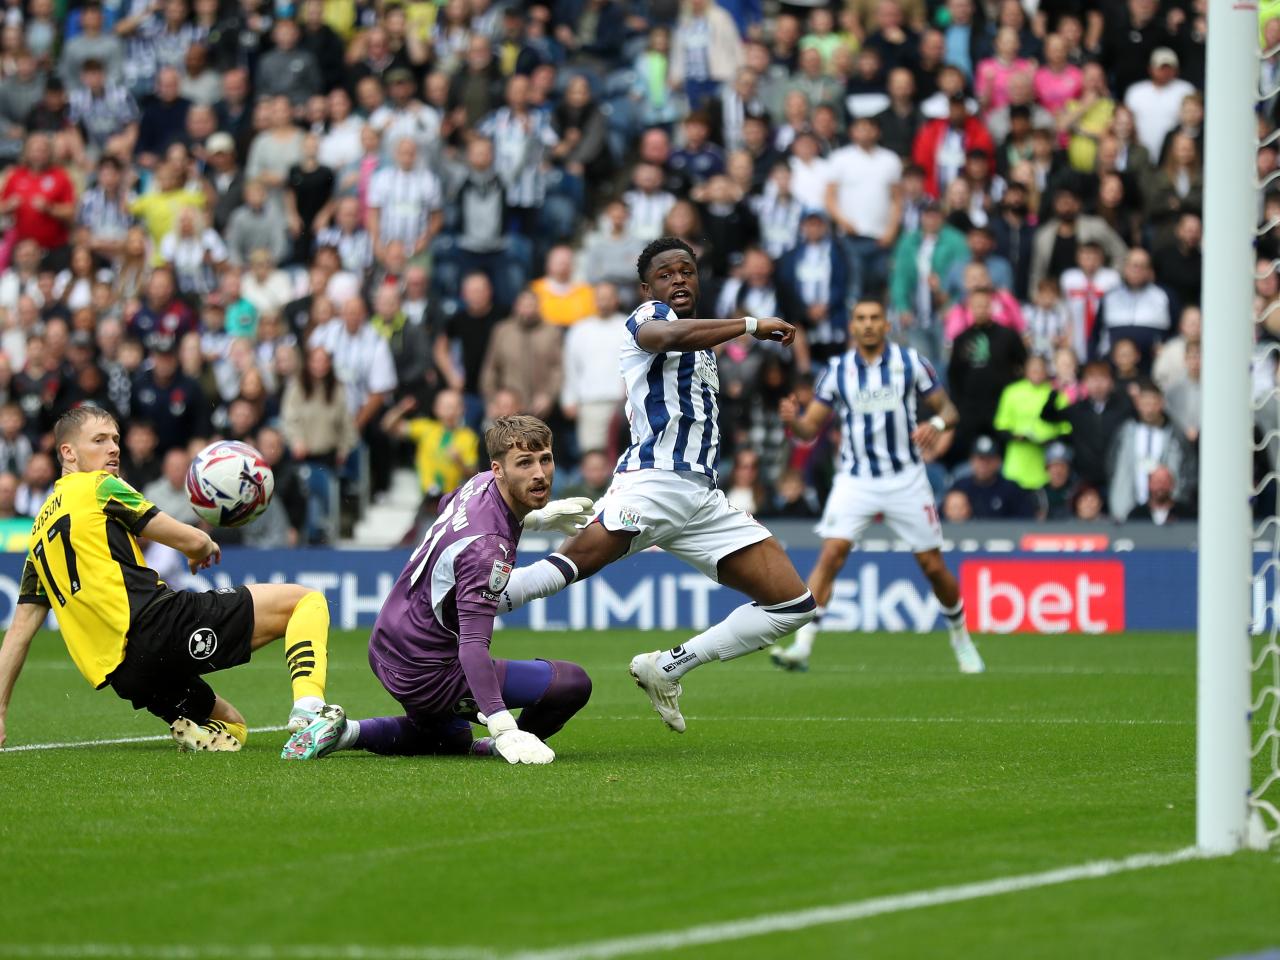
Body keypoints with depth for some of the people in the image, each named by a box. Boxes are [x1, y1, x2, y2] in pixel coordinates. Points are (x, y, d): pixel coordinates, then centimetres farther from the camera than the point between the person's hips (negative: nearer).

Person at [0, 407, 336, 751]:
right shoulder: (99, 486, 4)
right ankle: (307, 709, -30)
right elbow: (192, 541, 2)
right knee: (305, 601, -2)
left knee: (230, 727, 30)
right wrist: (206, 547, 26)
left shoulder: (41, 531, 25)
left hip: (125, 677, 7)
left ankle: (192, 734, -7)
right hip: (157, 624, -7)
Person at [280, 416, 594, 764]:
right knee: (573, 683, -14)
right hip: (425, 675, -9)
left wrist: (533, 518, 21)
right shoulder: (489, 545, -30)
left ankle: (341, 729, 16)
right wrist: (504, 729, -43)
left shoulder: (479, 483, -3)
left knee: (451, 740, 36)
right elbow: (473, 647, -36)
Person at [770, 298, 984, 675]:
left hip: (906, 479, 0)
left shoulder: (910, 362, 0)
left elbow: (948, 410, 4)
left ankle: (960, 636, 27)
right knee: (832, 552, -18)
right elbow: (810, 428, 4)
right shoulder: (837, 369, 4)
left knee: (933, 565, 2)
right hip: (855, 481, 0)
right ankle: (802, 646, -21)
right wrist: (793, 420, -19)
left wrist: (938, 423, -19)